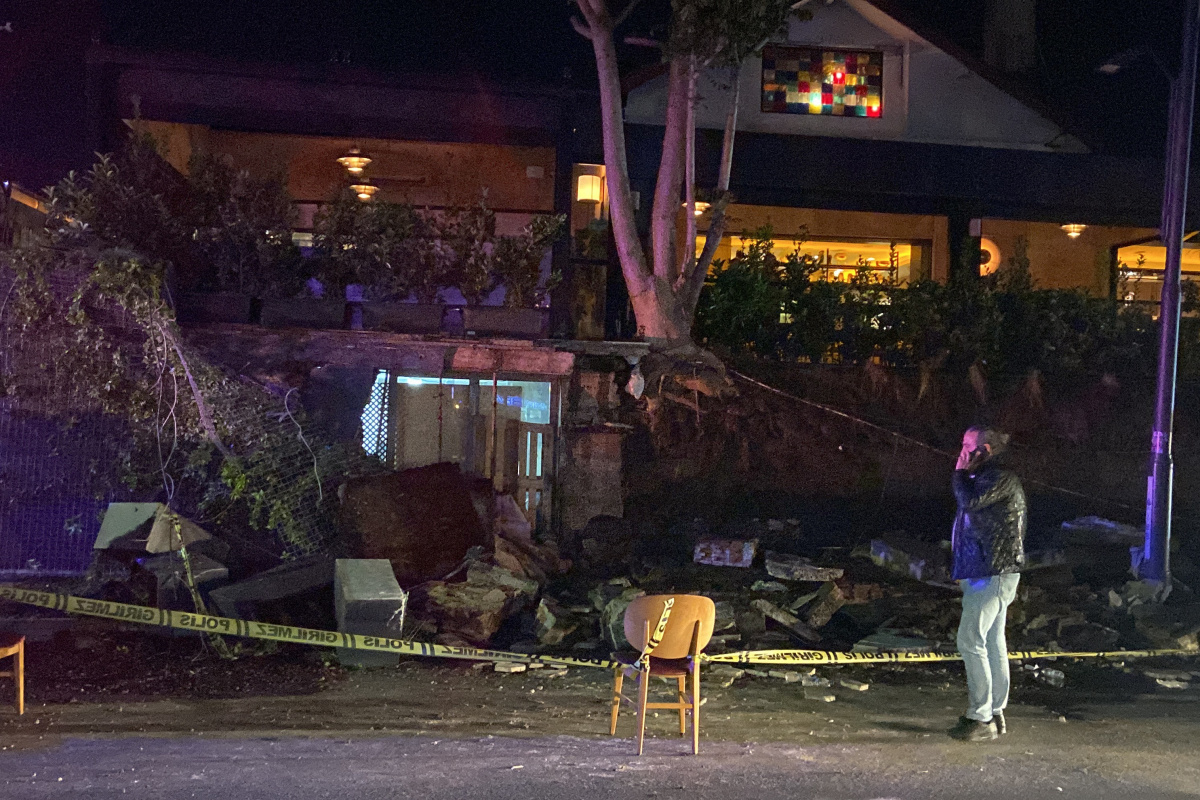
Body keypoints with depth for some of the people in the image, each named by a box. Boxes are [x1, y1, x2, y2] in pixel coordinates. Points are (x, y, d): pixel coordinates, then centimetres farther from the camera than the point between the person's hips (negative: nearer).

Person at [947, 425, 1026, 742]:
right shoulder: (985, 478, 19)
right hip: (985, 573, 10)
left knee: (971, 640, -12)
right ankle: (995, 714, 18)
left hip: (993, 575, -10)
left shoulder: (1003, 478, -12)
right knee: (993, 642, 12)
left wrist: (961, 471, -9)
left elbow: (970, 500, -27)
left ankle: (981, 718, -8)